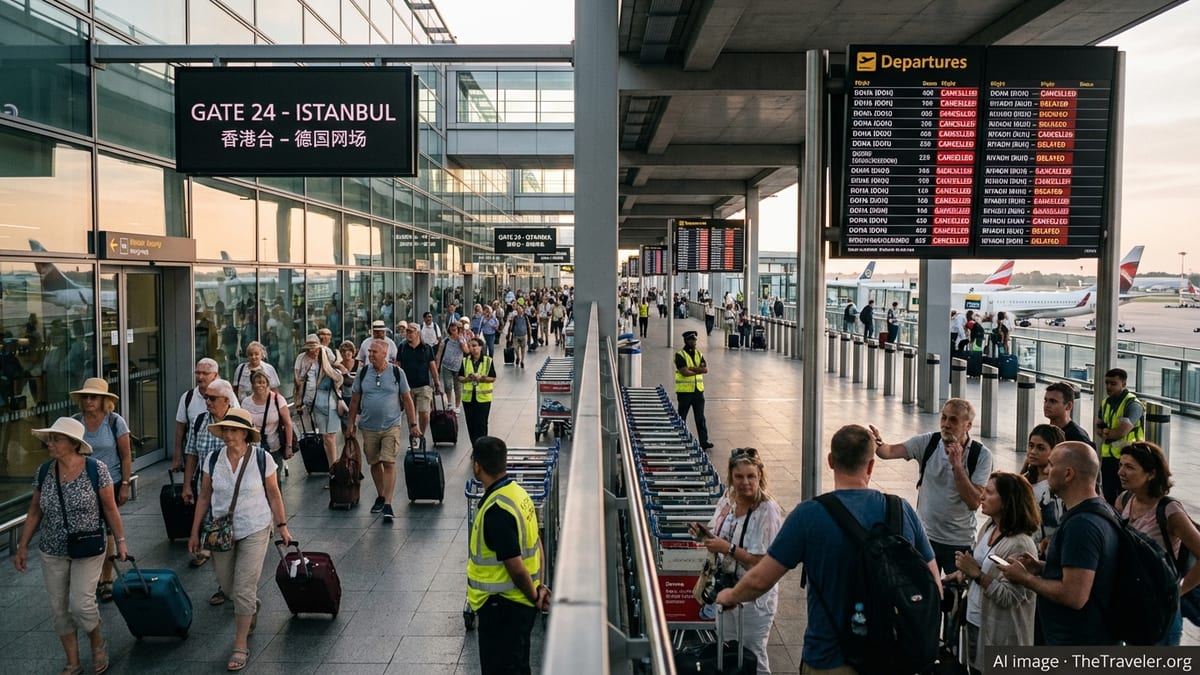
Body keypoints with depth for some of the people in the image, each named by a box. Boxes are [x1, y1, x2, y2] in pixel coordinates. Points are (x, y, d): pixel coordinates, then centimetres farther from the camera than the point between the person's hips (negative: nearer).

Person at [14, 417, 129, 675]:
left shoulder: (96, 469, -14)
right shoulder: (44, 471, -4)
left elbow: (110, 508, -7)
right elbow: (34, 512, 7)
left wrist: (120, 542, -4)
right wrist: (23, 547, 7)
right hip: (52, 552, 4)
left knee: (80, 604, -11)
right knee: (59, 608, 8)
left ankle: (98, 644, 20)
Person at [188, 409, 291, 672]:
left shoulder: (262, 459, -13)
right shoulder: (213, 460, -6)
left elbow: (274, 495, -3)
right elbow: (204, 497, 3)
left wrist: (282, 526, 0)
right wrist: (195, 532, 5)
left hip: (254, 531, -4)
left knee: (244, 589, -5)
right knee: (227, 584, 17)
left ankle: (241, 646, 9)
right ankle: (252, 607, 50)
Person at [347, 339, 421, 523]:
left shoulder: (397, 373, -3)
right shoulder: (363, 373, 2)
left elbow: (407, 400, 1)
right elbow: (355, 399, 10)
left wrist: (413, 424, -1)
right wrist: (351, 422, 8)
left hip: (391, 426, -3)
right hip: (369, 427, 3)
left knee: (389, 463, -10)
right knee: (374, 464, 11)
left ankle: (388, 505, -9)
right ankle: (380, 496, 31)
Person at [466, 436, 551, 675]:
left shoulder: (496, 510, -27)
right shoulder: (517, 491, 2)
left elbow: (517, 569, -24)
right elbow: (537, 544, 9)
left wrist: (534, 597, -9)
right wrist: (539, 586, 7)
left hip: (502, 606, -9)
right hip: (519, 603, 9)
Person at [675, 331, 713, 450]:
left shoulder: (699, 354, 10)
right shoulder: (680, 355, -9)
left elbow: (705, 369, -3)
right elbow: (685, 372, -20)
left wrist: (692, 368, -15)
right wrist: (699, 370, -8)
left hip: (698, 390, 5)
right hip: (684, 391, -5)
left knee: (700, 417, 6)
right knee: (681, 417, 5)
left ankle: (704, 441, 9)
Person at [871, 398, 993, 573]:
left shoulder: (981, 455, -11)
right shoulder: (928, 442, -6)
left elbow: (974, 502, -18)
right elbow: (889, 451, -18)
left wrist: (957, 465, -24)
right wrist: (878, 443, -40)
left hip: (960, 543, -2)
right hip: (925, 536, 2)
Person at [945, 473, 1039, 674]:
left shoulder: (1020, 545, -24)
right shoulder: (988, 527, 0)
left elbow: (1008, 597, -24)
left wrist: (976, 574, -26)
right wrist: (965, 572, -1)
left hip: (998, 632, -8)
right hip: (974, 620, 8)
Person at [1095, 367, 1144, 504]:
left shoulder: (1133, 404, -14)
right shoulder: (1106, 403, 10)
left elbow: (1121, 432, -22)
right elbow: (1098, 430, 13)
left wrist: (1105, 432, -3)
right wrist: (1111, 432, -7)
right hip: (1107, 457, 7)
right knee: (1109, 498, 15)